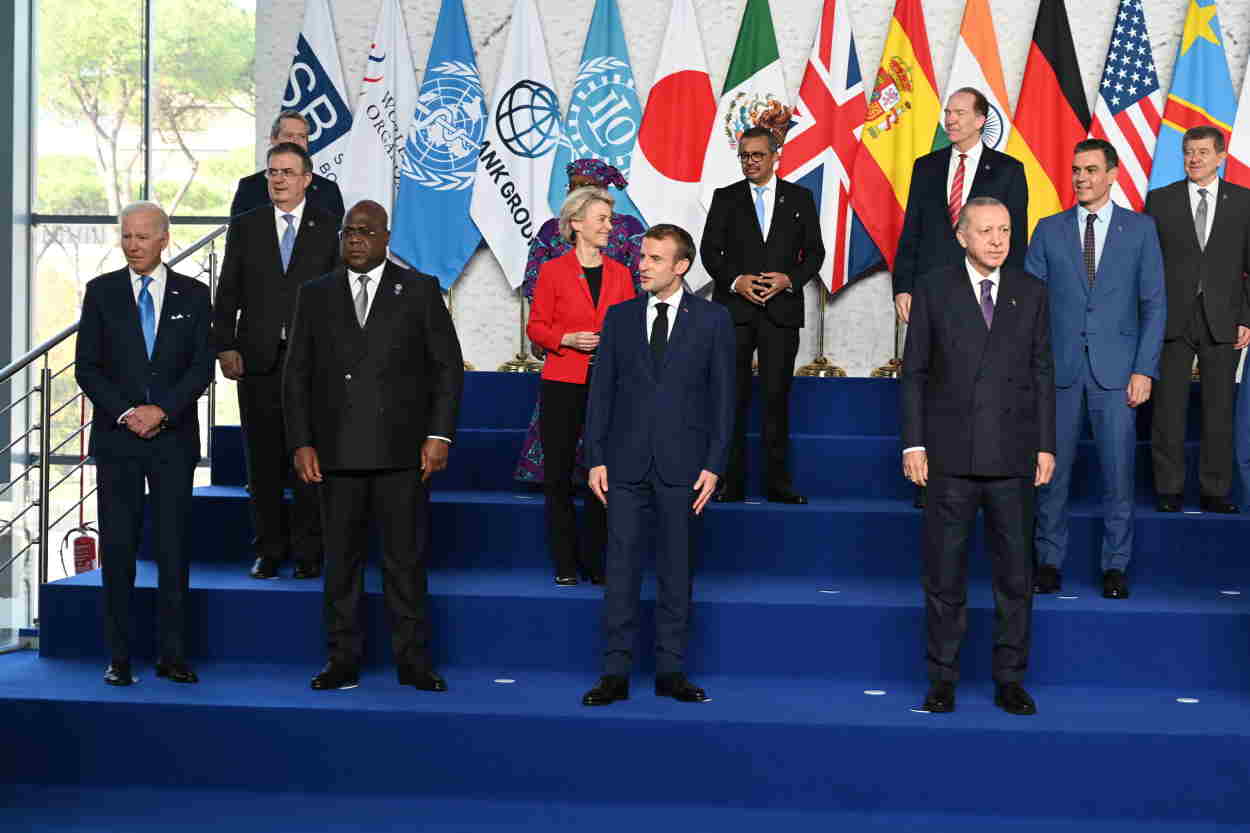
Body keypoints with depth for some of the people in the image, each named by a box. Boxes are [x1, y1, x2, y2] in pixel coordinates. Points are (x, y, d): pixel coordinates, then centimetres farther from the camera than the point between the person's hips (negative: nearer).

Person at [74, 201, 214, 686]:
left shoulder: (193, 295, 6)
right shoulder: (101, 292, 6)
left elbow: (202, 367, 1)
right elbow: (86, 366, 2)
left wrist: (161, 410, -12)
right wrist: (125, 413, -11)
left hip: (174, 436, 0)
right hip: (116, 437, 0)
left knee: (173, 547, 1)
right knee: (118, 547, 0)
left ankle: (173, 655, 7)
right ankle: (119, 658, 5)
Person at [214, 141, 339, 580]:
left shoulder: (329, 229, 4)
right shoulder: (245, 228, 9)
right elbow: (228, 293, 8)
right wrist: (225, 346, -3)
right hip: (258, 360, 2)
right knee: (263, 459, 6)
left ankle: (307, 552, 8)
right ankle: (268, 550, 15)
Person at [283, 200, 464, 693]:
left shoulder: (419, 290, 5)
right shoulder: (315, 296, 11)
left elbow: (448, 367, 3)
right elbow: (296, 375, 10)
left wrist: (439, 434, -6)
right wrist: (301, 443, 1)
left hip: (402, 451, -2)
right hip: (337, 453, 2)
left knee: (406, 559, 1)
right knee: (341, 560, 5)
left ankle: (413, 662, 8)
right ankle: (343, 662, 13)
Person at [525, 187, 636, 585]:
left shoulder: (619, 273, 9)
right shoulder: (553, 271, 0)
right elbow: (536, 327, 2)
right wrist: (568, 339, -14)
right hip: (563, 384, -2)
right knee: (559, 474, 2)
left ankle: (597, 561, 11)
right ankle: (565, 563, 11)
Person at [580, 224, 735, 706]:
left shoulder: (712, 320, 3)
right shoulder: (620, 317, 9)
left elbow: (722, 396, 2)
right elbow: (601, 391, 8)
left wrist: (714, 466, -5)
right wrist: (595, 458, 1)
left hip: (682, 466, -1)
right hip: (627, 465, 2)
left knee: (677, 571, 5)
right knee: (621, 567, 0)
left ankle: (671, 671, 13)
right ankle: (615, 672, 5)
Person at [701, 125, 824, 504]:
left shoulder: (800, 198, 10)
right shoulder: (725, 198, 9)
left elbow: (814, 251, 9)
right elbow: (710, 250, 5)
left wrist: (789, 279, -9)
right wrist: (736, 281, -11)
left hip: (782, 309, 0)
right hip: (734, 309, 0)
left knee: (777, 396, 0)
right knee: (733, 397, -1)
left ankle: (777, 482, 3)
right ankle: (732, 482, 2)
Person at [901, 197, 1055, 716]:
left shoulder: (1031, 293, 8)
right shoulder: (933, 291, 3)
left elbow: (1042, 372, 8)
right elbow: (914, 372, 3)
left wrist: (1046, 445, 3)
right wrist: (913, 444, -4)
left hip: (1013, 456, 2)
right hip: (950, 454, -1)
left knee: (1015, 572, 6)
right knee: (944, 572, 3)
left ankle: (1009, 679, 16)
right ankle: (942, 679, 13)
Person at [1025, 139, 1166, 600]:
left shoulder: (1140, 228, 6)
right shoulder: (1049, 230, 8)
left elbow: (1154, 303, 4)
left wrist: (1144, 369, -4)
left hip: (1116, 371, -1)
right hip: (1059, 368, 1)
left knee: (1118, 474, 1)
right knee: (1051, 471, 3)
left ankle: (1115, 567, 12)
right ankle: (1049, 562, 15)